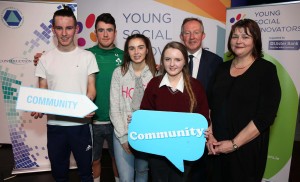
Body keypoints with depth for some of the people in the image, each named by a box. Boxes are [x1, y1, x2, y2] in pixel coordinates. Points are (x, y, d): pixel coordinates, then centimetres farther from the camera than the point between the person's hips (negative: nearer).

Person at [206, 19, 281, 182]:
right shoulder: (222, 68, 6)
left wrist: (234, 143, -15)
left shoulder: (266, 69, -6)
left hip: (247, 148, -3)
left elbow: (266, 115, -13)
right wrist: (209, 134, -6)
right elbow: (210, 104, 6)